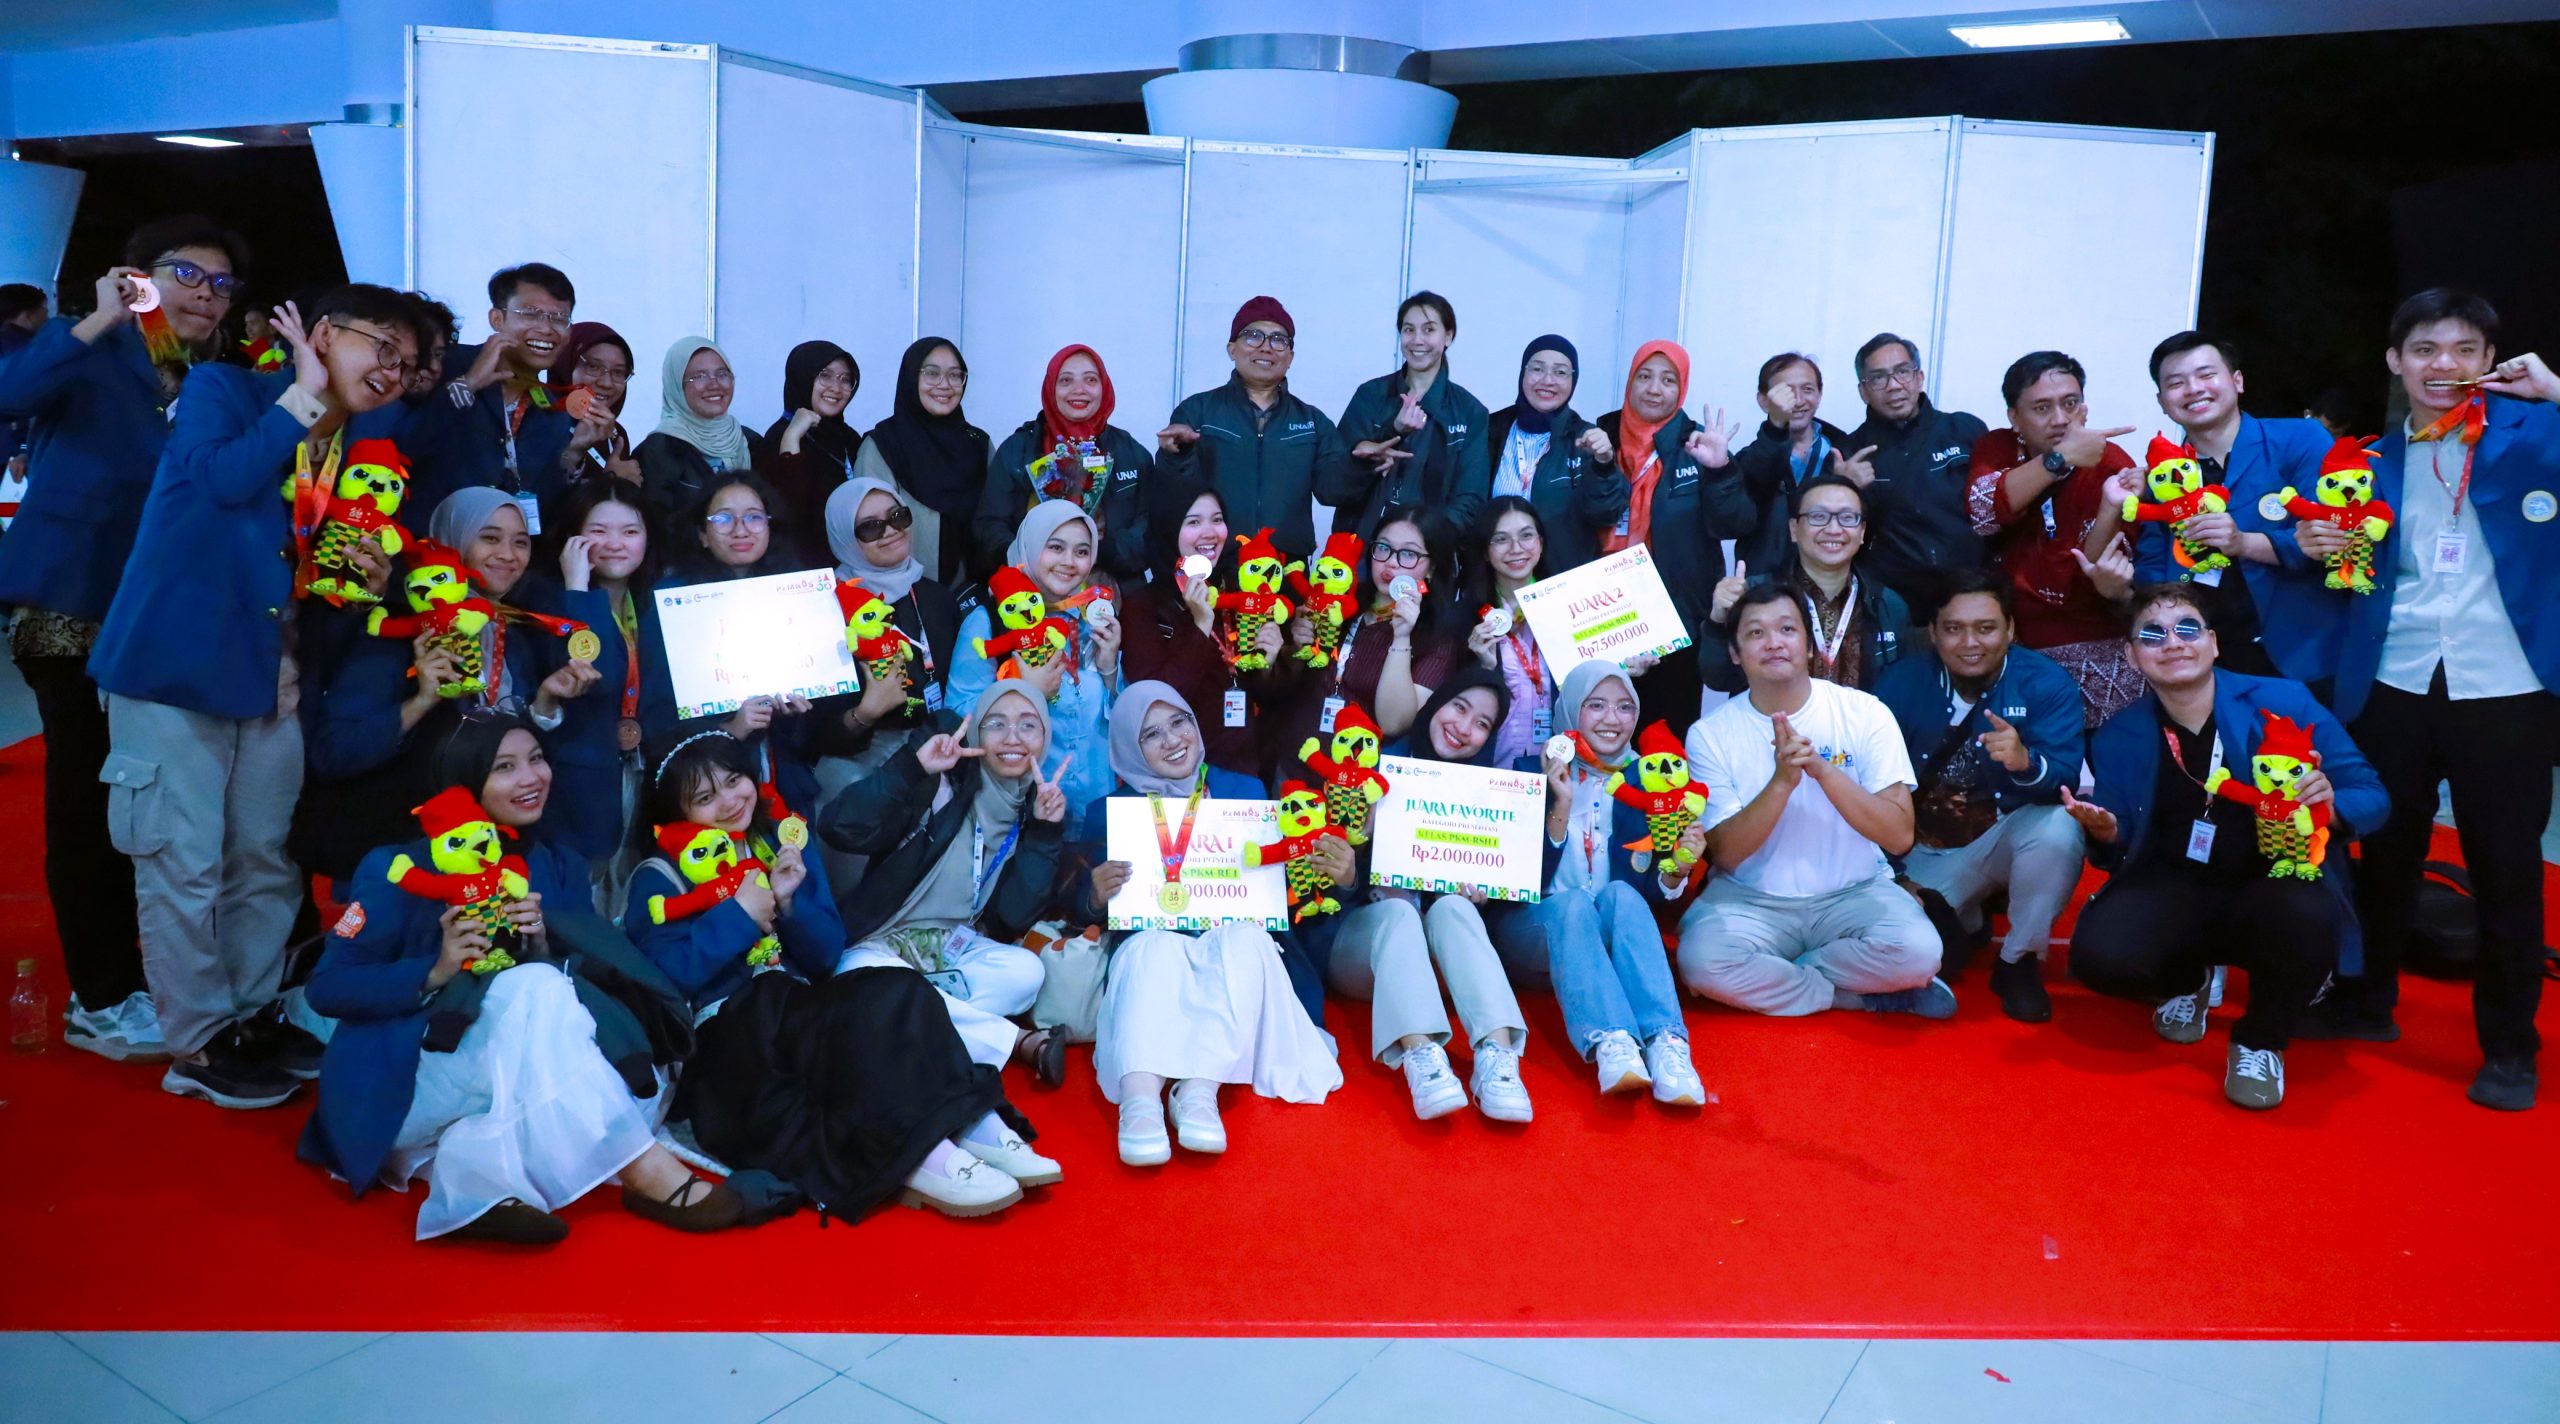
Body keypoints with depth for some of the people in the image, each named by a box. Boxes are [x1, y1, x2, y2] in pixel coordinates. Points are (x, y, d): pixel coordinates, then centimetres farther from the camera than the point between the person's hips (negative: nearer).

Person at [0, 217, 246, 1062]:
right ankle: (100, 1001, 9)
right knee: (88, 803, 0)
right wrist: (100, 322, -30)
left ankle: (123, 981, 24)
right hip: (76, 612, -5)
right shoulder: (91, 354, -6)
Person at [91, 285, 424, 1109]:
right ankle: (197, 1045, 9)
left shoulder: (355, 450, 11)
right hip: (176, 662, -6)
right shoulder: (223, 389, -5)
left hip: (271, 672, 7)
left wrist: (368, 574, -3)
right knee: (184, 864, -2)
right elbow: (224, 478, -26)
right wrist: (304, 394, -17)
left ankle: (251, 1015, 27)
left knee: (266, 859, 13)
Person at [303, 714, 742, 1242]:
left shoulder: (558, 870, 5)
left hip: (508, 1079, 5)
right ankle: (647, 1175, -38)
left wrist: (543, 948, -18)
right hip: (401, 1085, -4)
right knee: (532, 989, -31)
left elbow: (576, 988, 2)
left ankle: (474, 1172, -33)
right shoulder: (401, 868, -7)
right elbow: (326, 987, -10)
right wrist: (436, 972, -24)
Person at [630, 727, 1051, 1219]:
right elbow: (665, 976, -14)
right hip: (726, 1036, -5)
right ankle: (918, 1156, -43)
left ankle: (973, 1126, -35)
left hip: (800, 1014, 5)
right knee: (861, 1021, -33)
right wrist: (739, 915, -11)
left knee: (894, 991, -24)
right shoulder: (659, 878, 3)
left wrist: (789, 903, -6)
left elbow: (826, 957, 11)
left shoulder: (784, 846, 15)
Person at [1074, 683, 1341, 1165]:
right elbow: (1087, 912, 6)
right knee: (1155, 947, -35)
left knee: (1246, 942, -33)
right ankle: (1139, 1099, -54)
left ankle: (1201, 1089, -48)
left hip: (1234, 937, 1)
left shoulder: (1244, 791, 14)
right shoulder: (1107, 812, 10)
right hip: (1148, 943, -1)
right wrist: (1098, 896, -18)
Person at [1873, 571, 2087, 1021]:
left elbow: (2065, 780, -25)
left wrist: (2025, 763, -48)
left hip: (2010, 839, -1)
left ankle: (2019, 962, -9)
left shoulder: (2047, 683, -13)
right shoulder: (1902, 683, -8)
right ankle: (1965, 924, 19)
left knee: (2057, 827, -35)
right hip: (1926, 852, 2)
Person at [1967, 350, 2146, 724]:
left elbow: (2089, 577, -11)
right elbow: (1981, 514, -19)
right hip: (2010, 638, 1)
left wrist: (2111, 509, -27)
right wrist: (2061, 457, -24)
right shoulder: (1996, 449, 2)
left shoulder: (2112, 465, -4)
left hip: (2091, 645, -1)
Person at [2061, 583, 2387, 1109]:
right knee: (2099, 955, -28)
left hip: (2275, 885, -2)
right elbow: (2121, 853, 6)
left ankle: (2260, 1041, -4)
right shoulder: (2118, 739, 1)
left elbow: (2372, 798, -4)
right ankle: (2185, 982, 14)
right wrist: (2104, 835, -18)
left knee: (2306, 919, -38)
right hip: (2175, 889, 2)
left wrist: (2331, 804, -27)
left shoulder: (2282, 702, -7)